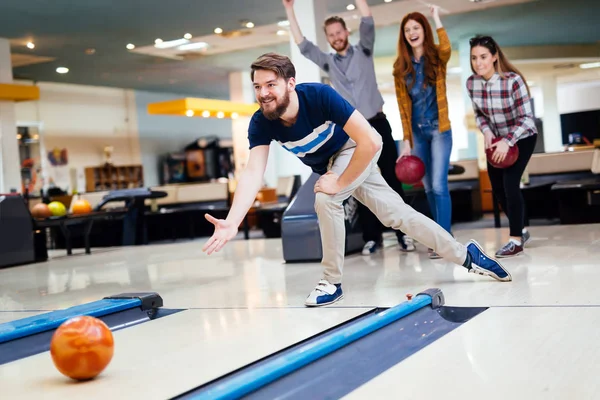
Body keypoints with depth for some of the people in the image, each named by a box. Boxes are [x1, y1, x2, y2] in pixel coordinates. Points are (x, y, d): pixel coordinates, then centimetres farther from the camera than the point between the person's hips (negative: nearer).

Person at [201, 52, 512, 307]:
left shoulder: (319, 95, -37)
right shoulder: (260, 124, -24)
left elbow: (370, 142, -39)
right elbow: (253, 173, -34)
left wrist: (340, 183, -34)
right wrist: (232, 222, -48)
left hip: (358, 151, -5)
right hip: (330, 166, 5)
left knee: (325, 200, -29)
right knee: (396, 215, 7)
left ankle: (332, 283, -9)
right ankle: (465, 255, 23)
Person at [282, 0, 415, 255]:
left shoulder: (363, 52, 6)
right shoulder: (328, 62, 12)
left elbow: (368, 23, -8)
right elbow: (302, 45, 5)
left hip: (377, 125, -2)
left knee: (392, 180, -1)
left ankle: (403, 233, 3)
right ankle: (372, 236, 8)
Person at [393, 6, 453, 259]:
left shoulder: (437, 56, -2)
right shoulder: (401, 66, 5)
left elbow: (447, 50, -30)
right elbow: (403, 105, 4)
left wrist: (437, 20, -22)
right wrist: (406, 140, 0)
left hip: (439, 129, -4)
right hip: (417, 131, 4)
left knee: (439, 185, -12)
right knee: (428, 188, 8)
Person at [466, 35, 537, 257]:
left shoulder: (513, 80, -27)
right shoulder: (471, 83, -12)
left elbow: (526, 118, -24)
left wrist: (507, 142, -34)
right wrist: (486, 131, -16)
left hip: (521, 138, -6)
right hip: (497, 139, 6)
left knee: (510, 183, -17)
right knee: (497, 189, 10)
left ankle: (516, 240, -4)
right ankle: (520, 231, 31)